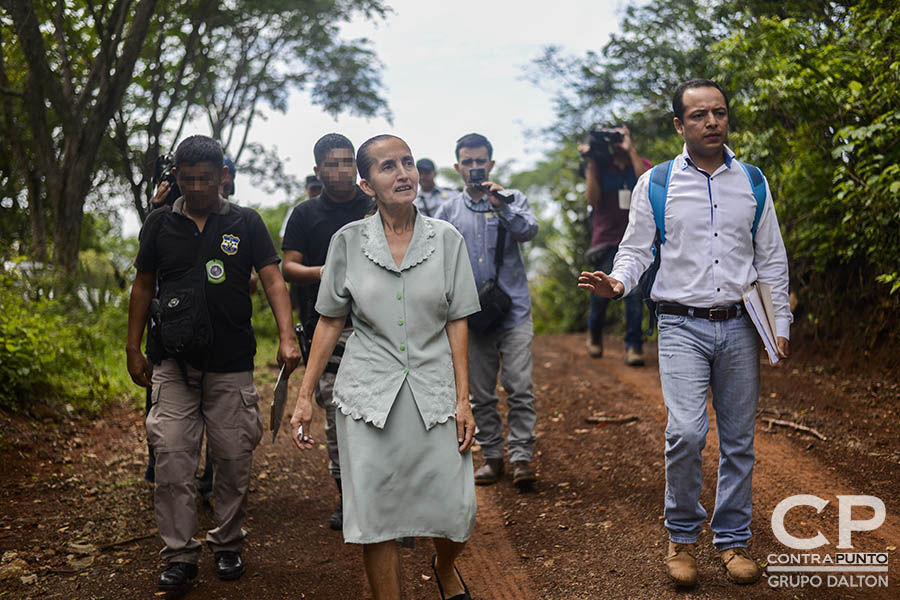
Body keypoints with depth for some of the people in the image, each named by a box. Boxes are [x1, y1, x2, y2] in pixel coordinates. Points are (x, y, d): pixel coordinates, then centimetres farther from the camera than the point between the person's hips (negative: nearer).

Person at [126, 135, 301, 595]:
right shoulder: (160, 223, 8)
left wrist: (286, 338, -17)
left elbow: (273, 280, -3)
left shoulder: (246, 223, 3)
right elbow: (143, 285, 15)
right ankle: (179, 556, 4)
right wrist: (133, 348, 11)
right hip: (172, 362, 1)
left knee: (234, 457, 4)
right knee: (171, 458, -5)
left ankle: (227, 545, 22)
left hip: (231, 364, 0)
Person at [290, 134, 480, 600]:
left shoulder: (446, 239, 2)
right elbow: (330, 321, 7)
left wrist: (463, 399, -2)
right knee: (375, 514, 2)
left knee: (456, 511, 1)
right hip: (369, 395, 0)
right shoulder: (348, 241, 2)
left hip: (433, 392, 0)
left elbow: (457, 324, 3)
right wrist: (304, 396, 3)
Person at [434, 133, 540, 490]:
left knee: (520, 388, -9)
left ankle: (521, 457, -3)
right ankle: (492, 456, 18)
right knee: (480, 393, 7)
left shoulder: (512, 199, 7)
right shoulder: (449, 211, 11)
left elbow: (528, 231, -10)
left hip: (513, 310, -2)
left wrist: (501, 206, -22)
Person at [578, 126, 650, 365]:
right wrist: (590, 163, -8)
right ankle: (594, 333, 24)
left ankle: (634, 345, -1)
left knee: (635, 292, -8)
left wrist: (631, 151, -12)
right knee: (602, 291, -4)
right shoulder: (599, 166, 8)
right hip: (606, 239, 0)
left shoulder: (641, 164, 10)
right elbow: (592, 198, -4)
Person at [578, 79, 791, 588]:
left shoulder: (753, 183, 9)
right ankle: (682, 536, 6)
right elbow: (636, 249, 5)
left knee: (739, 439, 7)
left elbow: (772, 260, 13)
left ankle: (733, 540, 23)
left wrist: (780, 324, 6)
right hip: (683, 326, -2)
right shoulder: (655, 184, 3)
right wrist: (618, 282, -16)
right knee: (686, 432, -16)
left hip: (739, 325, 3)